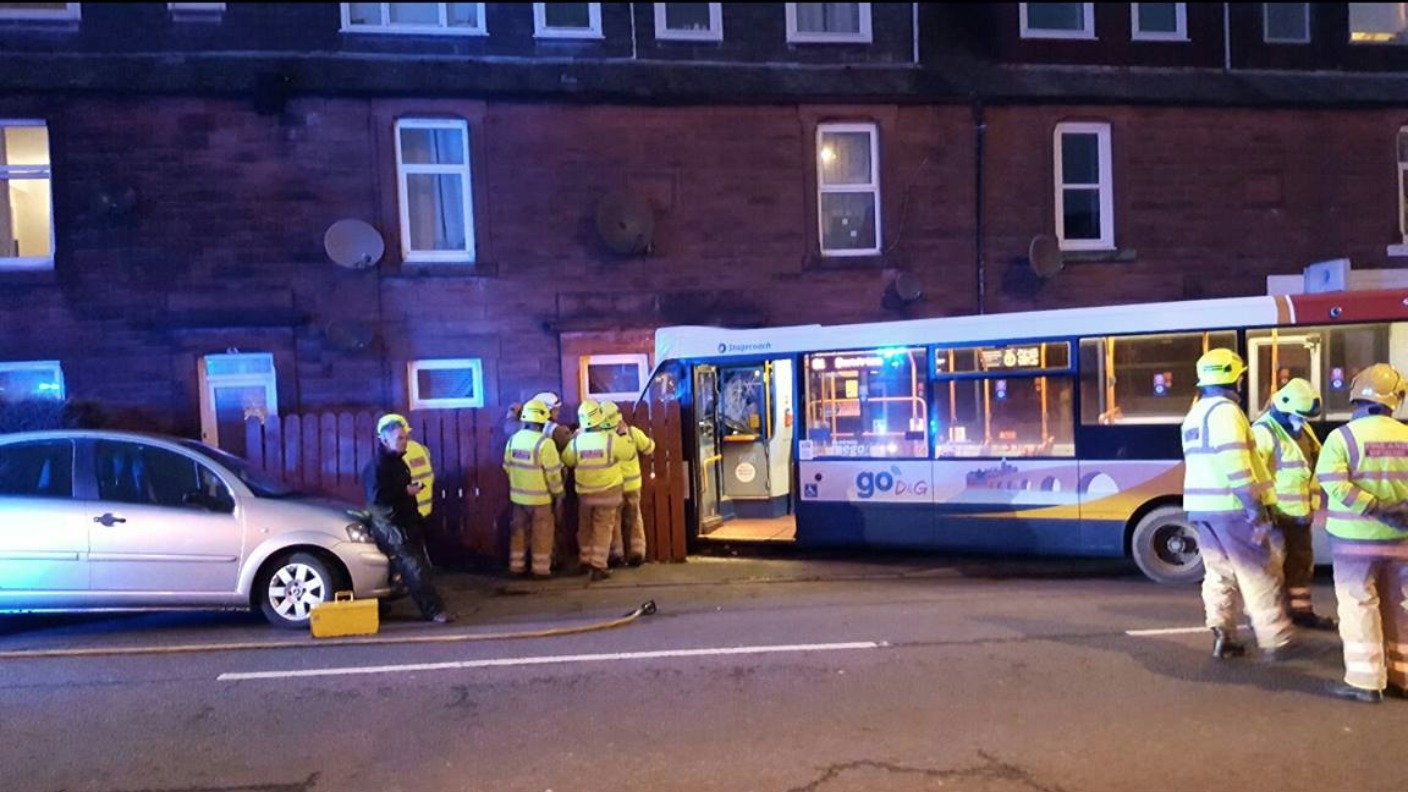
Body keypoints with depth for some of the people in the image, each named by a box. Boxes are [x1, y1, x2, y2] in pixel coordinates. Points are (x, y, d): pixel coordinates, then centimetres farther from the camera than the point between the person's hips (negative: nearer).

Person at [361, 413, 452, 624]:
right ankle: (434, 610, -11)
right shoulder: (376, 466, -15)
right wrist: (406, 491, -22)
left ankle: (433, 608, 18)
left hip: (407, 523, 9)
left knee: (420, 567, 10)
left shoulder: (398, 461, 14)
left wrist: (412, 487, 10)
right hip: (391, 527, -9)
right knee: (415, 569, -12)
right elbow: (376, 497, -26)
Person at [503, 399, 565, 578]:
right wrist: (558, 493, -4)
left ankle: (516, 566, 22)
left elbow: (508, 467, 8)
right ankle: (541, 568, 11)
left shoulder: (513, 439, 0)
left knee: (518, 530, 16)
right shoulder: (544, 442, -20)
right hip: (540, 496, -6)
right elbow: (553, 472, -16)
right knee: (542, 533, 6)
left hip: (518, 494, 6)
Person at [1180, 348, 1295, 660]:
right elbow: (1236, 463, -21)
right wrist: (1256, 508, -21)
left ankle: (1223, 637, 12)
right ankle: (1276, 642, 5)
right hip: (1230, 506, -8)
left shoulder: (1194, 414, 16)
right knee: (1258, 574, 0)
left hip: (1201, 506, 8)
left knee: (1219, 572, 12)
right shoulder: (1225, 410, -13)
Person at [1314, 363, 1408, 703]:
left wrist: (1375, 510, -18)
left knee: (1360, 606, 2)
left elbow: (1335, 485, -21)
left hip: (1356, 538, -4)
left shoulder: (1343, 436, -10)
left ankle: (1365, 680, 3)